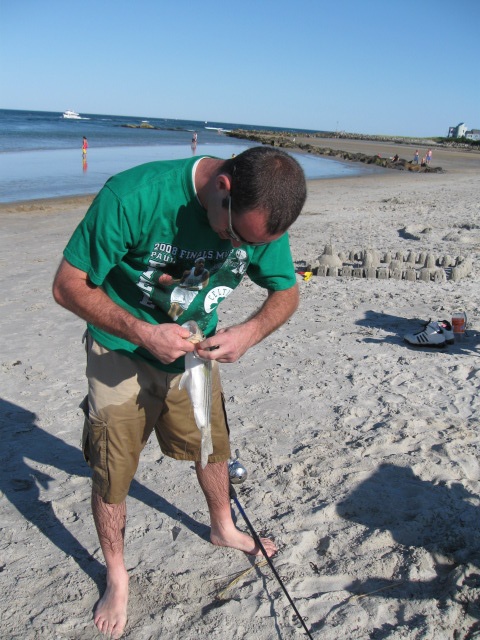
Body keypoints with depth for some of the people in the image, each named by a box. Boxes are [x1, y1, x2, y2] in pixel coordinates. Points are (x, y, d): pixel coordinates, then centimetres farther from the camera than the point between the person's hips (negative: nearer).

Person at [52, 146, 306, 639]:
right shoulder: (133, 197, -34)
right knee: (111, 474, 5)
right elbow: (68, 286, -24)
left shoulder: (261, 213, -19)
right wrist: (144, 333, -35)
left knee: (213, 447, 19)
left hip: (195, 351, 4)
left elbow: (286, 292, -4)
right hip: (122, 352, -4)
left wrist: (247, 334, -25)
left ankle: (223, 528, 50)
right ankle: (116, 576, 32)